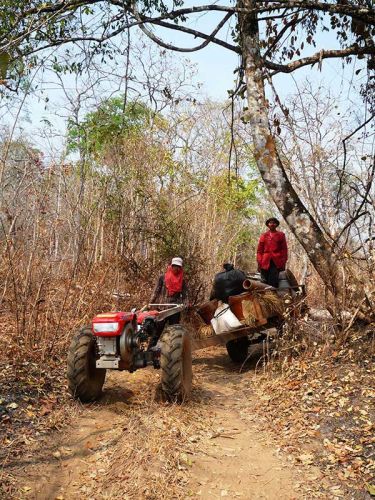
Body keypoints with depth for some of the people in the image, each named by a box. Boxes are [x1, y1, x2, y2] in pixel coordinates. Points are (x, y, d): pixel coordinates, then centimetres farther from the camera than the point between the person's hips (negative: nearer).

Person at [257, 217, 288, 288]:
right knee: (265, 282, -2)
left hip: (276, 262, -1)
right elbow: (259, 250, 12)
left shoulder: (281, 235, 12)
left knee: (273, 283, -12)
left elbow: (284, 249, 8)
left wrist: (283, 262, -1)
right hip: (265, 262, 2)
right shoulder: (264, 236, 15)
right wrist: (259, 263, 2)